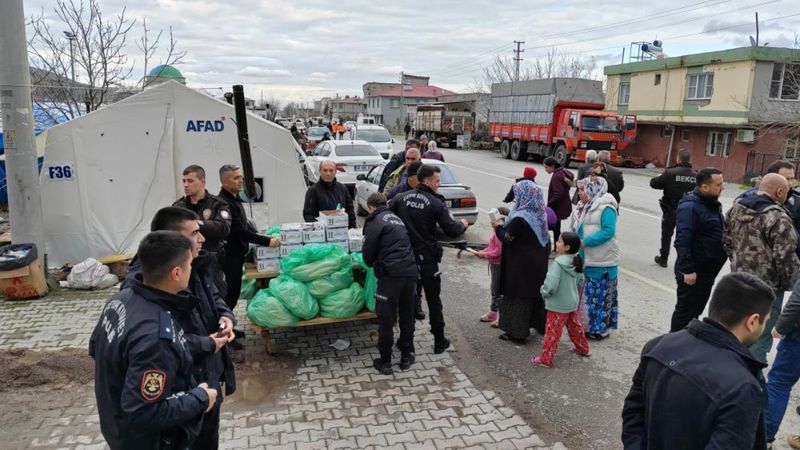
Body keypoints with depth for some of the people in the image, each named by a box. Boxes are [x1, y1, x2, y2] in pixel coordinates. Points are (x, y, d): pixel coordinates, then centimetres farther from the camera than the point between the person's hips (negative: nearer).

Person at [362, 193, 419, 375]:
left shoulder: (375, 221, 0)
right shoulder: (397, 218, 22)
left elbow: (368, 252, -2)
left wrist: (371, 264, 20)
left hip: (391, 274, -7)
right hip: (411, 271, 7)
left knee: (386, 319, 4)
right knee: (407, 316, 18)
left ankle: (385, 362, 13)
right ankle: (406, 356, 29)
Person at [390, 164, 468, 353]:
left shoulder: (402, 197, 1)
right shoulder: (436, 203, -12)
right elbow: (452, 231, -13)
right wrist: (462, 224, 9)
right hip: (427, 258, -3)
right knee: (434, 300, 10)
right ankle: (439, 341, 19)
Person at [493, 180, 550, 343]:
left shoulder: (520, 218, -24)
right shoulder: (539, 213, 2)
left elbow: (507, 238, -17)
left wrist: (498, 227, 0)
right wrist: (506, 223, 14)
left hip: (521, 264, -8)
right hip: (538, 262, 8)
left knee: (518, 295, 3)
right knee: (536, 291, 20)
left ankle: (517, 332, 12)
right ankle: (540, 323, 34)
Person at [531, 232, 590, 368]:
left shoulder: (558, 263, -25)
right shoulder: (576, 262, 0)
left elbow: (551, 286, -30)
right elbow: (580, 280, 14)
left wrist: (544, 291, -10)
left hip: (558, 305, -8)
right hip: (572, 302, 8)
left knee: (553, 331, 0)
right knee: (574, 326, 26)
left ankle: (546, 358, 9)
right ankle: (583, 348, 43)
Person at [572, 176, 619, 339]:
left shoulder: (606, 208, -15)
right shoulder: (586, 207, 10)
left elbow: (608, 231, -23)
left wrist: (585, 242, -23)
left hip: (603, 262, -8)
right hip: (588, 260, 8)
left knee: (601, 295, 2)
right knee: (590, 294, 16)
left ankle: (601, 328, 12)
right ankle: (592, 325, 28)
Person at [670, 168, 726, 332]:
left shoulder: (711, 204, 11)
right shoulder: (690, 206, -21)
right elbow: (682, 241, -27)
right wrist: (687, 269, -28)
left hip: (707, 270, 10)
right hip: (693, 272, -10)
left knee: (696, 309, 19)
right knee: (686, 310, 0)